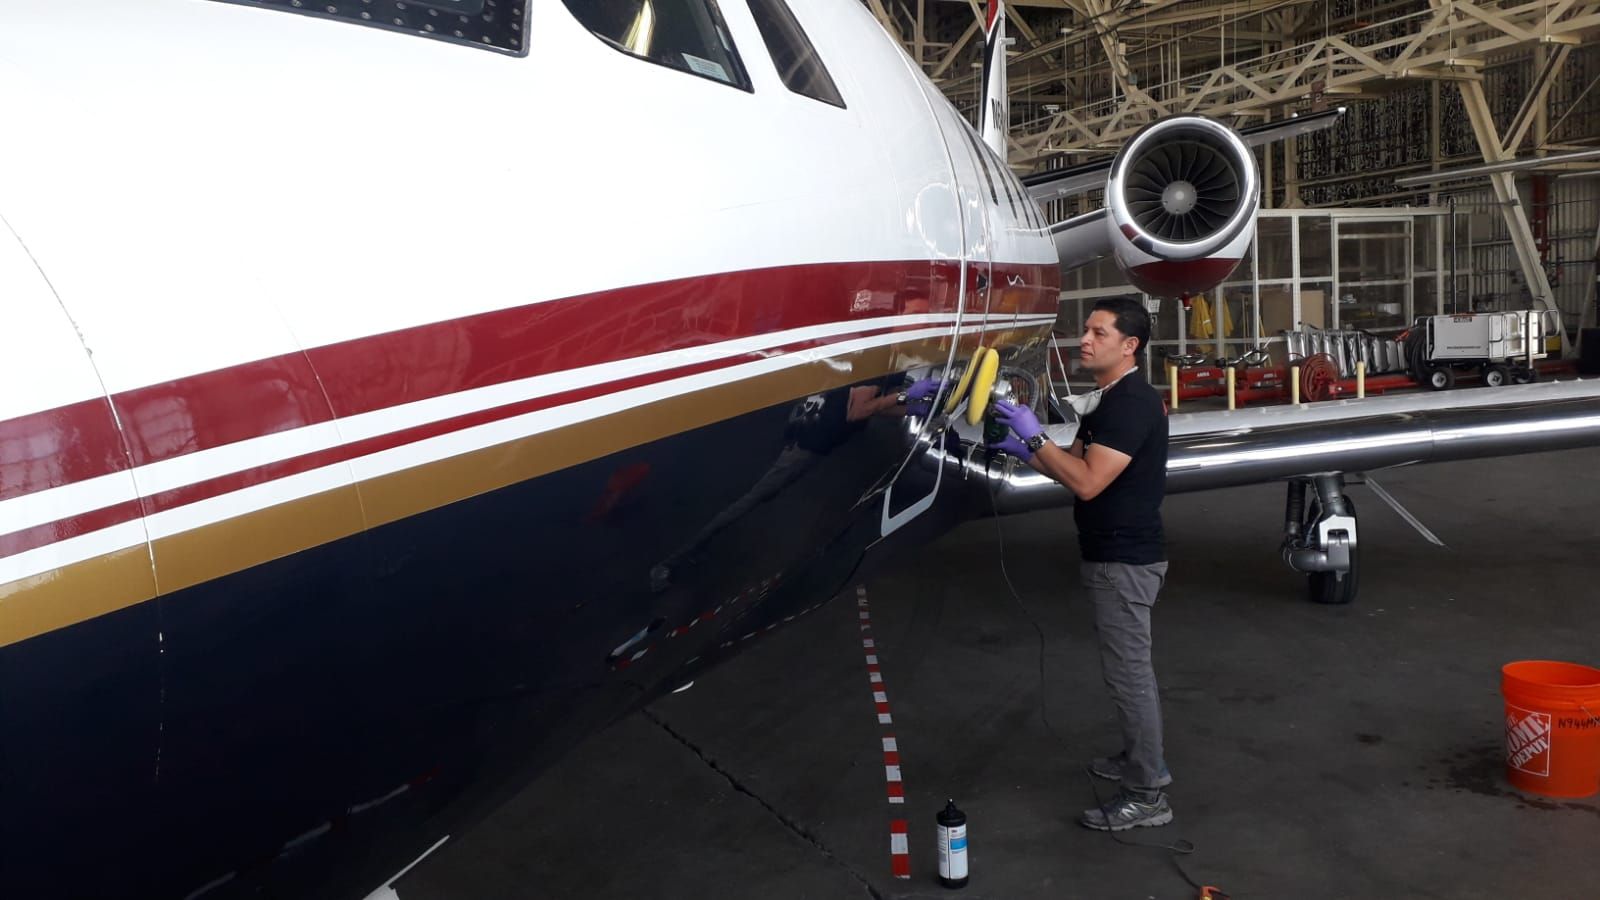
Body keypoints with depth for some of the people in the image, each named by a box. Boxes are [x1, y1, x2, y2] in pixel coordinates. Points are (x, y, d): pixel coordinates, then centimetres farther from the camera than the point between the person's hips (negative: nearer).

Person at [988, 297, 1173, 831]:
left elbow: (1088, 482, -26)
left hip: (1125, 559, -11)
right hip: (1112, 553, 11)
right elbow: (1076, 467, 16)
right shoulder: (1108, 400, 13)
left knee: (1128, 671, -4)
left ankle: (1146, 796, 6)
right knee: (1127, 666, 21)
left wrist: (1035, 437, -21)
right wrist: (1024, 452, 3)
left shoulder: (1132, 403, -20)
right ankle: (1141, 760, 36)